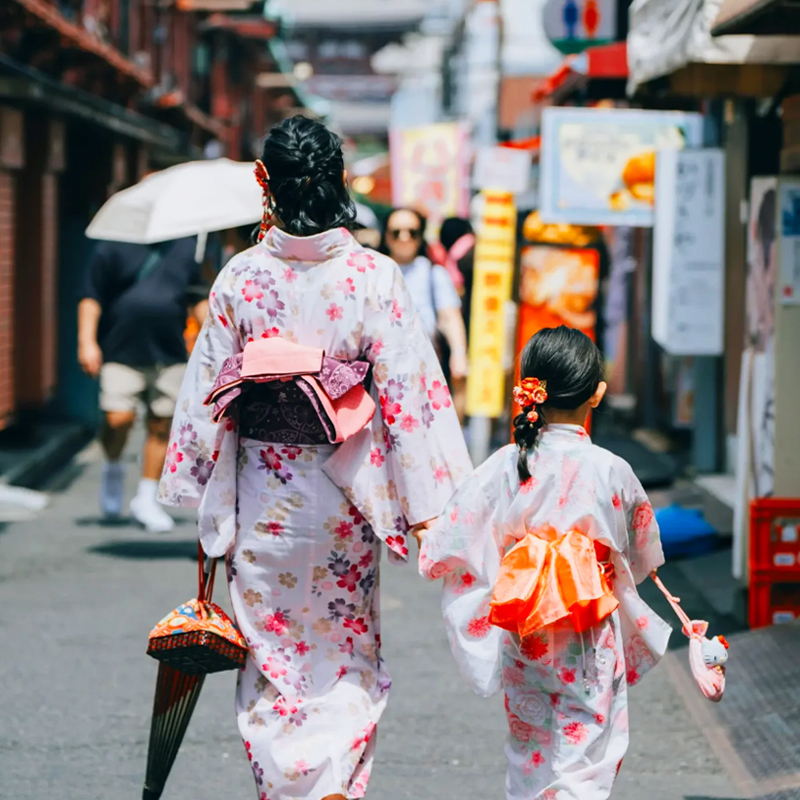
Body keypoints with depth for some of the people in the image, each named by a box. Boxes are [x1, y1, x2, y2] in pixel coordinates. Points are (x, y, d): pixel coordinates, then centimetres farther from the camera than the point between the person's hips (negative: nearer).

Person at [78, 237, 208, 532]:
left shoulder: (186, 247, 10)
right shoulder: (113, 248, -1)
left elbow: (198, 300, 19)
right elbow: (91, 298, -1)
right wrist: (87, 342, -9)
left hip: (169, 353, 3)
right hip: (122, 351, -3)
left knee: (161, 425, 2)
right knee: (118, 419, -15)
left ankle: (147, 498, 15)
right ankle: (113, 468, 17)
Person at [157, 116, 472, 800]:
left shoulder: (240, 277, -6)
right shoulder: (375, 277, -9)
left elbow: (208, 391, -1)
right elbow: (408, 390, -11)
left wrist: (206, 499, 9)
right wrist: (426, 505, -5)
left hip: (260, 493, 1)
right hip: (342, 491, -1)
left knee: (271, 660, 13)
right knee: (348, 664, 12)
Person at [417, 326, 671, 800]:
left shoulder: (503, 467, -9)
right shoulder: (612, 473, -12)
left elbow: (447, 549, -8)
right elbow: (643, 556, 4)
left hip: (521, 641, 3)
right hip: (588, 647, -3)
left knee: (529, 749, 20)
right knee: (585, 757, 1)